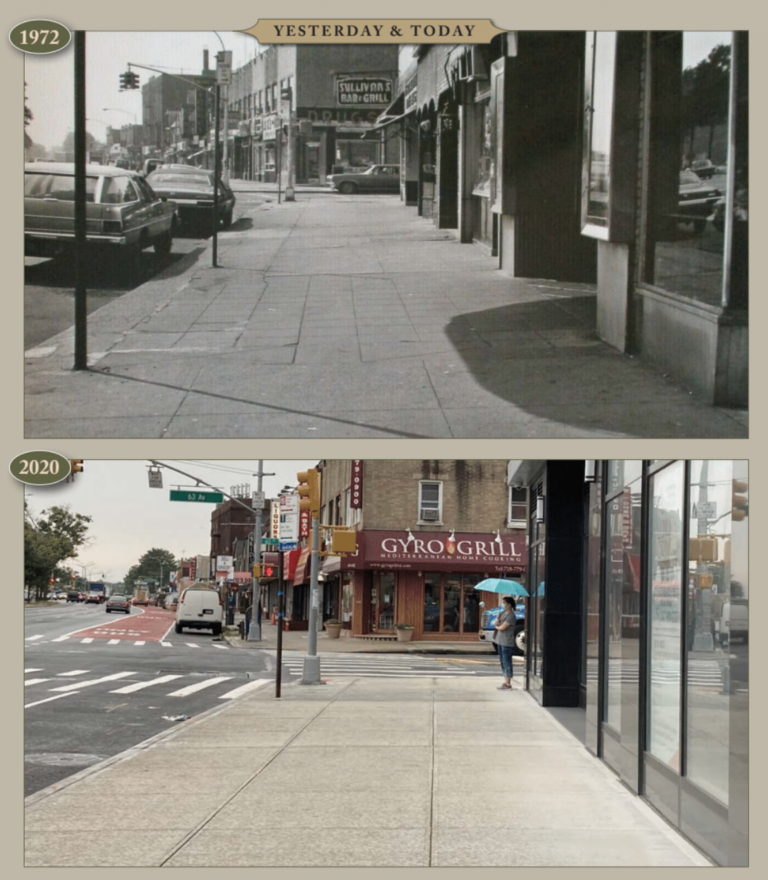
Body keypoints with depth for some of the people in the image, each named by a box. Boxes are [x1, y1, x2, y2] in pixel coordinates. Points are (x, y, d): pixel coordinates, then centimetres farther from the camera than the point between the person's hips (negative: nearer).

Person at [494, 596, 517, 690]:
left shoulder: (510, 616, -15)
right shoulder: (503, 613, 13)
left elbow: (502, 628, -18)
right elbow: (496, 624, 12)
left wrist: (497, 626, 2)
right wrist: (498, 618, -8)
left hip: (507, 643, -9)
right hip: (501, 642, 9)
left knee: (506, 662, -6)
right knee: (502, 662, 13)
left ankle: (508, 684, -4)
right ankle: (506, 681, 21)